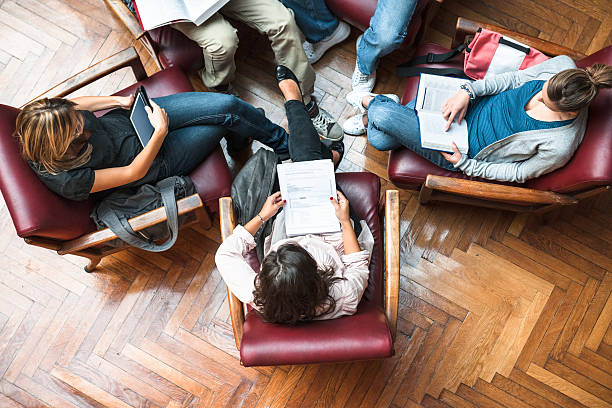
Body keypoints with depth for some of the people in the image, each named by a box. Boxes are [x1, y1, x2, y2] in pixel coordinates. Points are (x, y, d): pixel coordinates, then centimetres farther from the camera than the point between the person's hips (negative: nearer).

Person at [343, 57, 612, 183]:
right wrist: (467, 92, -16)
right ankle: (391, 107, 40)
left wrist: (464, 164, -18)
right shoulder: (562, 65, -18)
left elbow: (521, 173, -15)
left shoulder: (560, 147, -31)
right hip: (475, 106, 5)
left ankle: (372, 103, 28)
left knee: (383, 118, -11)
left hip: (468, 149, -4)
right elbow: (513, 79, -3)